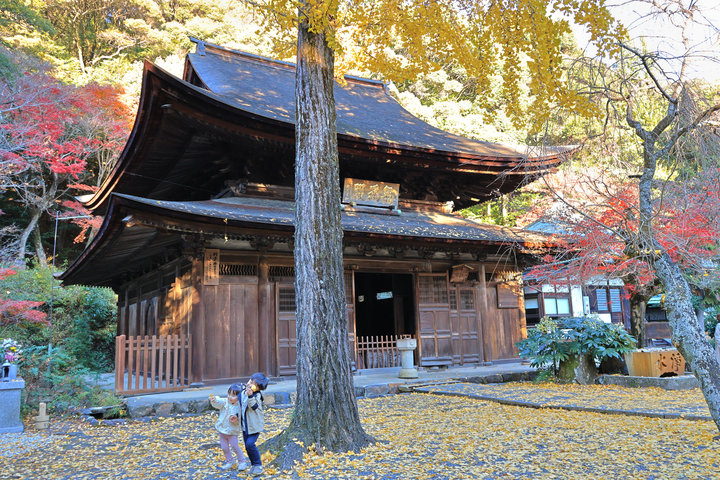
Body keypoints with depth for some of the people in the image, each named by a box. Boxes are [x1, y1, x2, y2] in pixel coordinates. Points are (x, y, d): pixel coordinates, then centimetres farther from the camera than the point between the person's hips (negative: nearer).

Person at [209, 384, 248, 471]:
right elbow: (218, 403, -32)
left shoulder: (240, 406, -12)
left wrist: (236, 419, -25)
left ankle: (242, 461, 20)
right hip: (222, 429, 3)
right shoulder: (224, 402, -11)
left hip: (232, 431, -2)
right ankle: (229, 461, 33)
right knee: (224, 447, 10)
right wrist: (214, 400, -54)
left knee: (235, 447, -1)